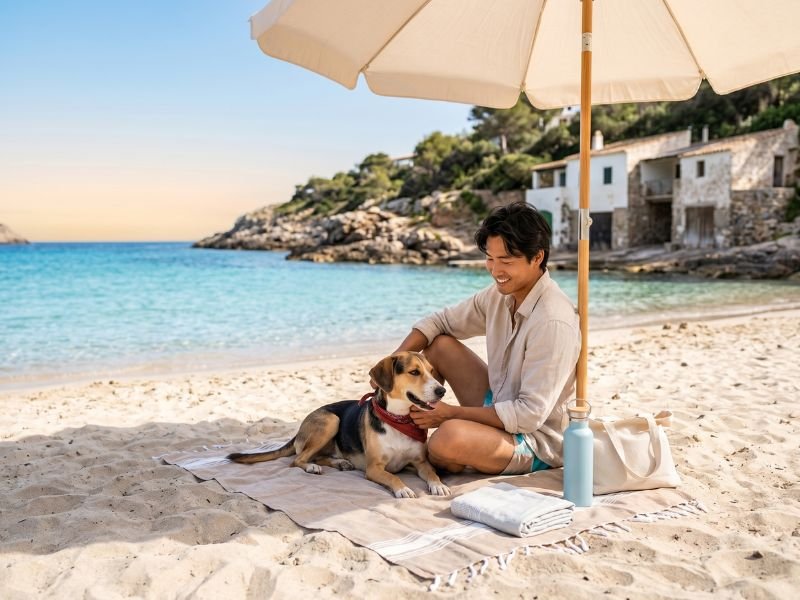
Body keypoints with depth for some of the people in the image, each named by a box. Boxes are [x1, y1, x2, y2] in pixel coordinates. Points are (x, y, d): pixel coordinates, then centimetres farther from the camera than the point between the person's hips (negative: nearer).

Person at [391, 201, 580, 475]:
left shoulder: (553, 321, -28)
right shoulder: (500, 294, -2)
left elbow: (530, 414, -27)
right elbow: (439, 322, 8)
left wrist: (451, 413, -23)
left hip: (536, 441, -8)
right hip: (500, 407, 8)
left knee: (449, 437, -34)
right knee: (440, 344, 1)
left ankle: (433, 458, 4)